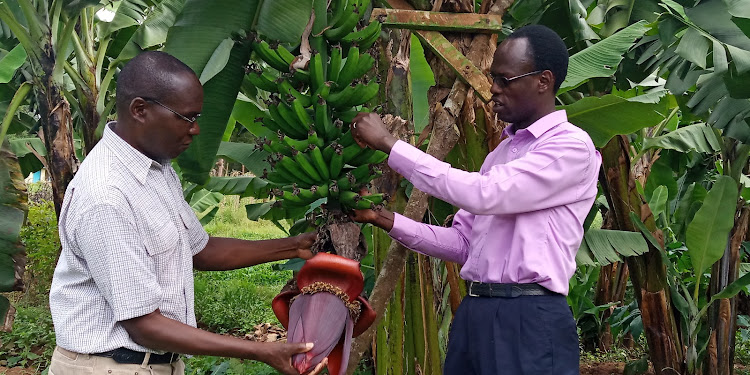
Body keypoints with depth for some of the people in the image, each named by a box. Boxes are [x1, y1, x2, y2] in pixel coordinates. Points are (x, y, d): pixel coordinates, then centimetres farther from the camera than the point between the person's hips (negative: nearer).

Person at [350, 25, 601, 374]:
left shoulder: (572, 146, -8)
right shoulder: (501, 153, 18)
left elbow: (483, 194, -20)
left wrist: (390, 144, -15)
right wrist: (386, 219, 4)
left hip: (529, 322, -7)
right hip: (473, 315, 7)